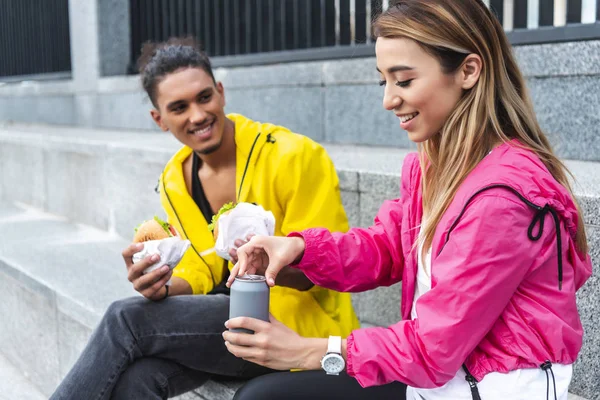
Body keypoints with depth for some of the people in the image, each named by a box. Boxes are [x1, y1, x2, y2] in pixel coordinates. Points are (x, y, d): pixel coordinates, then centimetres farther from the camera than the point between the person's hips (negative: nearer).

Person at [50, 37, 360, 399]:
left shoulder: (295, 156, -13)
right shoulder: (175, 180, 5)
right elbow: (201, 272, 7)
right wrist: (165, 286, -17)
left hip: (302, 320, -4)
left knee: (128, 318, -22)